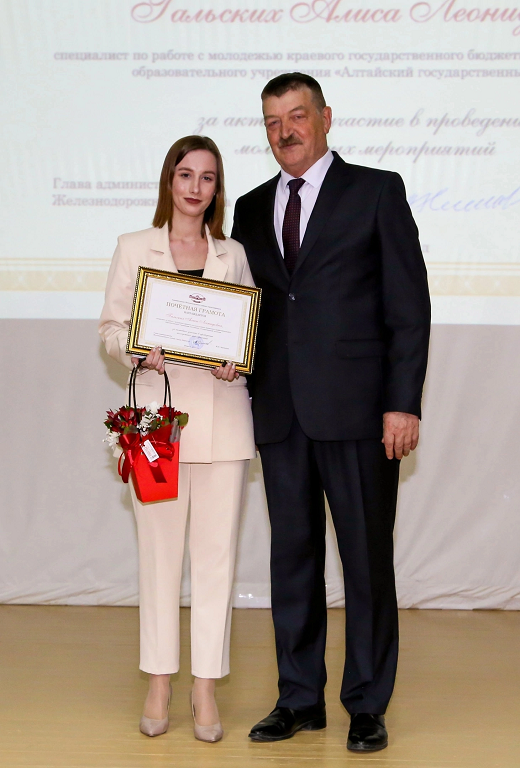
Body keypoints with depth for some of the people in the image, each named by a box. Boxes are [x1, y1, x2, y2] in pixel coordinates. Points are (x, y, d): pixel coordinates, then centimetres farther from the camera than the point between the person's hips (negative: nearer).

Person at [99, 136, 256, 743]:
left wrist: (237, 361, -8)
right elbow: (111, 328, 6)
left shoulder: (233, 255, 11)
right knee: (158, 549, 2)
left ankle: (205, 687, 10)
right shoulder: (134, 248, 8)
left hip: (222, 415, 1)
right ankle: (159, 683, 14)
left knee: (216, 551, 2)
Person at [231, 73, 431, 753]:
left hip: (356, 412, -4)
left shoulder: (377, 191, 2)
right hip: (279, 415, 4)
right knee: (292, 557, 10)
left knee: (367, 561, 2)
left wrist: (403, 403, -10)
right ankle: (300, 699, 21)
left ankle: (368, 707, 14)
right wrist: (247, 397, 5)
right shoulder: (252, 209, 15)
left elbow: (410, 305, -3)